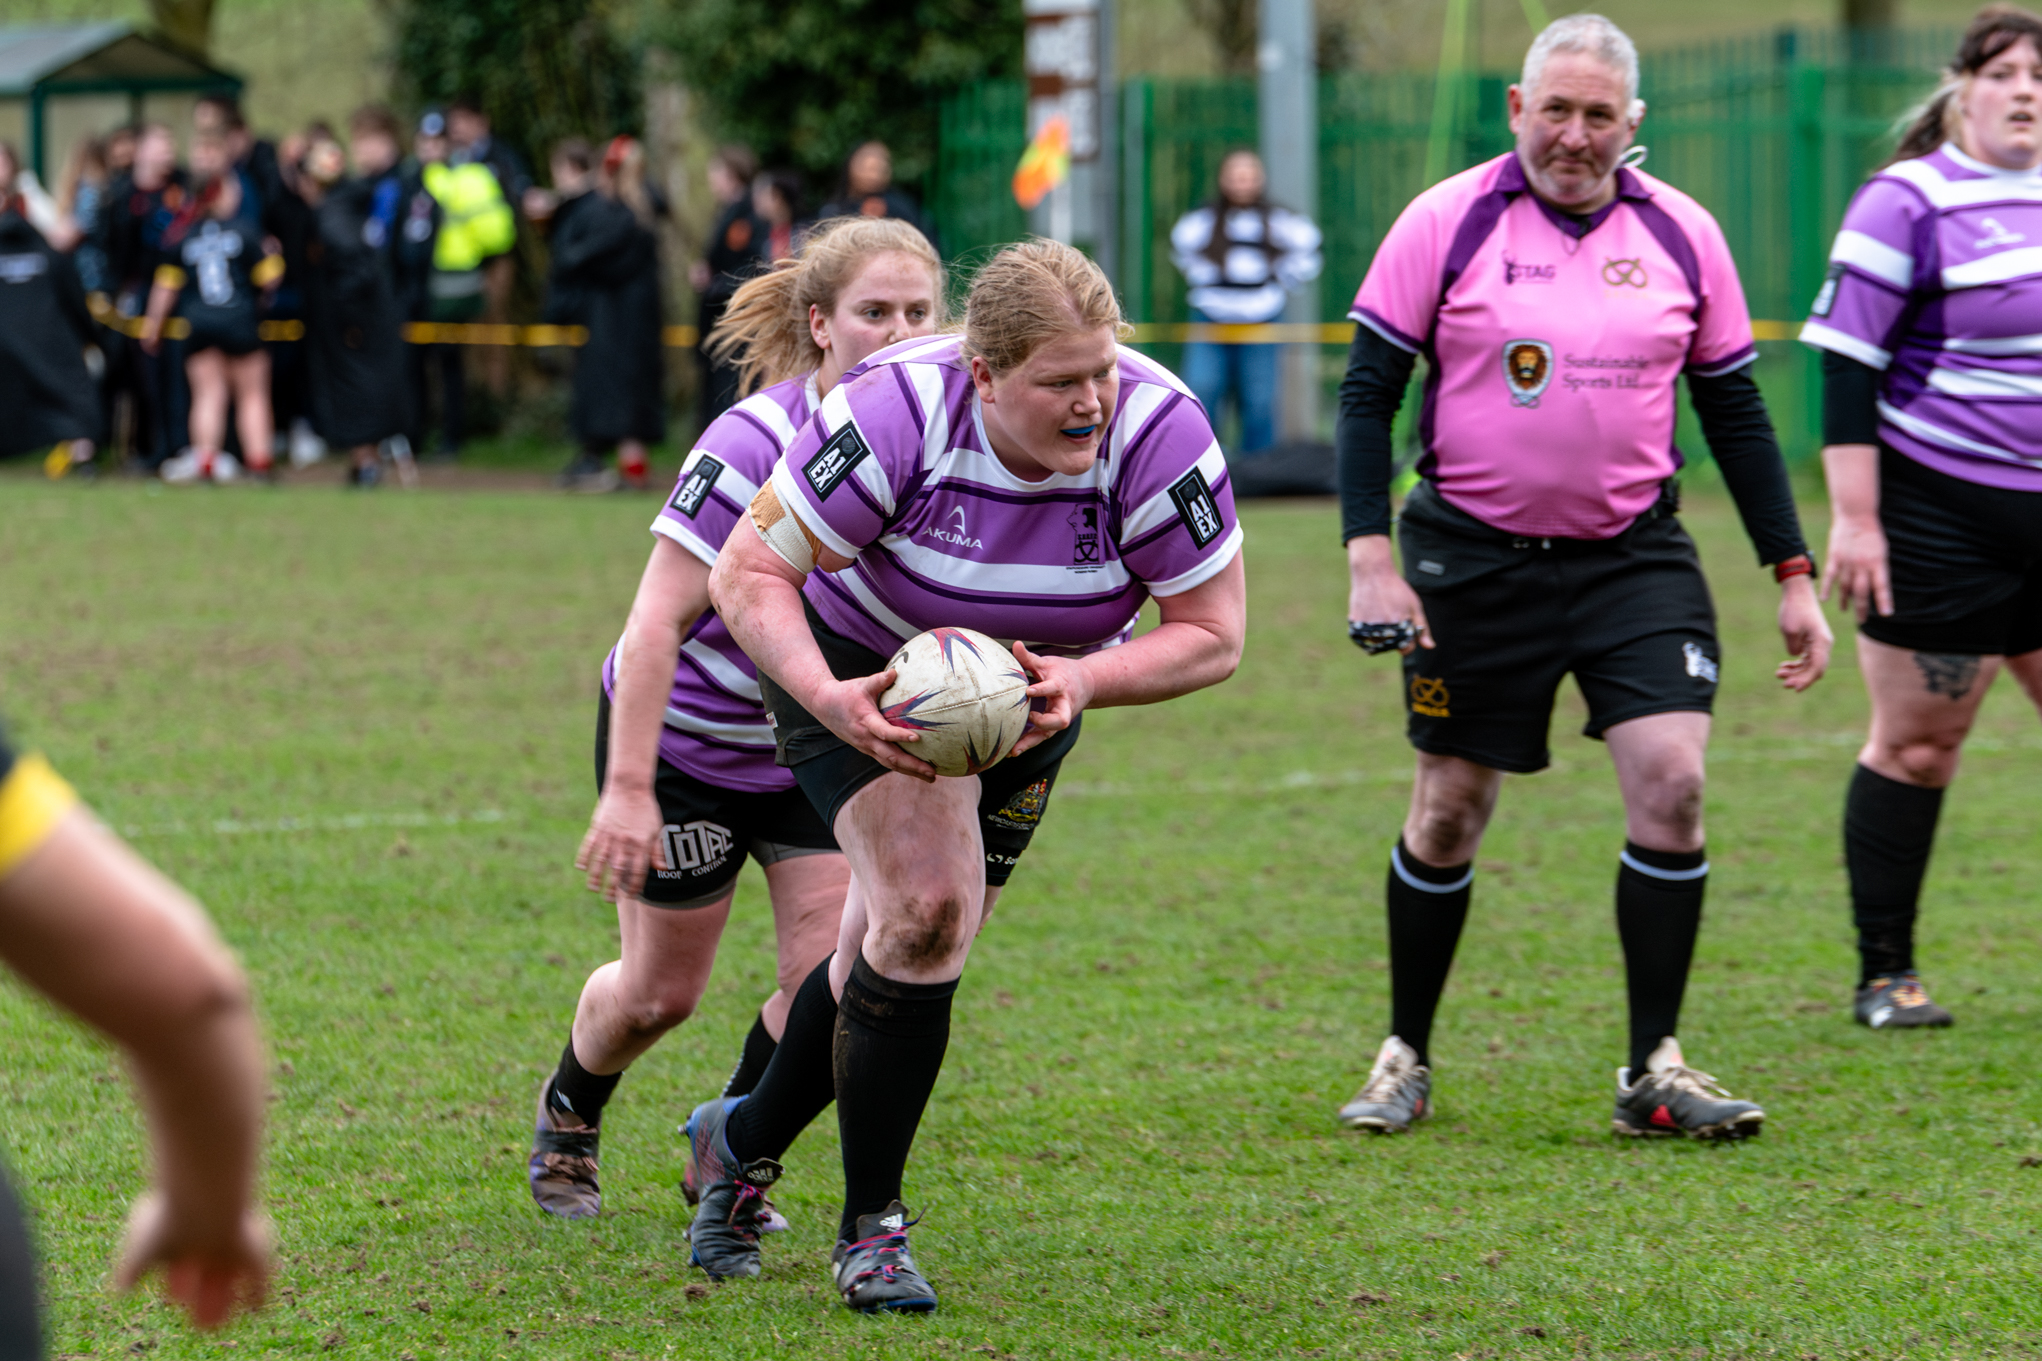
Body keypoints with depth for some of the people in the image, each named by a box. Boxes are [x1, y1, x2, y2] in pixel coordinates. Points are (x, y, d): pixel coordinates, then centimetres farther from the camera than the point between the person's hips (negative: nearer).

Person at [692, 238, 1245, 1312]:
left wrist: (1084, 679, -36)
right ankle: (869, 1227, -6)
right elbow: (747, 575, -26)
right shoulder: (894, 415, -35)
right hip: (862, 658, -4)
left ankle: (743, 1140, 37)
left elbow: (1213, 635, -20)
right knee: (924, 912, -21)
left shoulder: (1156, 432, -29)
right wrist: (828, 698, -41)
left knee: (911, 943, 12)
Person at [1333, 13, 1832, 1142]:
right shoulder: (1443, 224, -6)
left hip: (1634, 556, 2)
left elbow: (1735, 410, 9)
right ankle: (1406, 1059, 22)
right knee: (1449, 811, 4)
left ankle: (1654, 1071, -2)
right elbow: (1368, 391, -4)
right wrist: (1370, 559, -13)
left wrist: (1792, 576, 6)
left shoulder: (1681, 235, 2)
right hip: (1474, 560, -2)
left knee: (1671, 782, -12)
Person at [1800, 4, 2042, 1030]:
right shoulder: (1908, 202, -8)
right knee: (1916, 745, -1)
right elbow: (1845, 360, -11)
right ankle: (1885, 978, 8)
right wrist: (1853, 521, -16)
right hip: (1937, 516, -6)